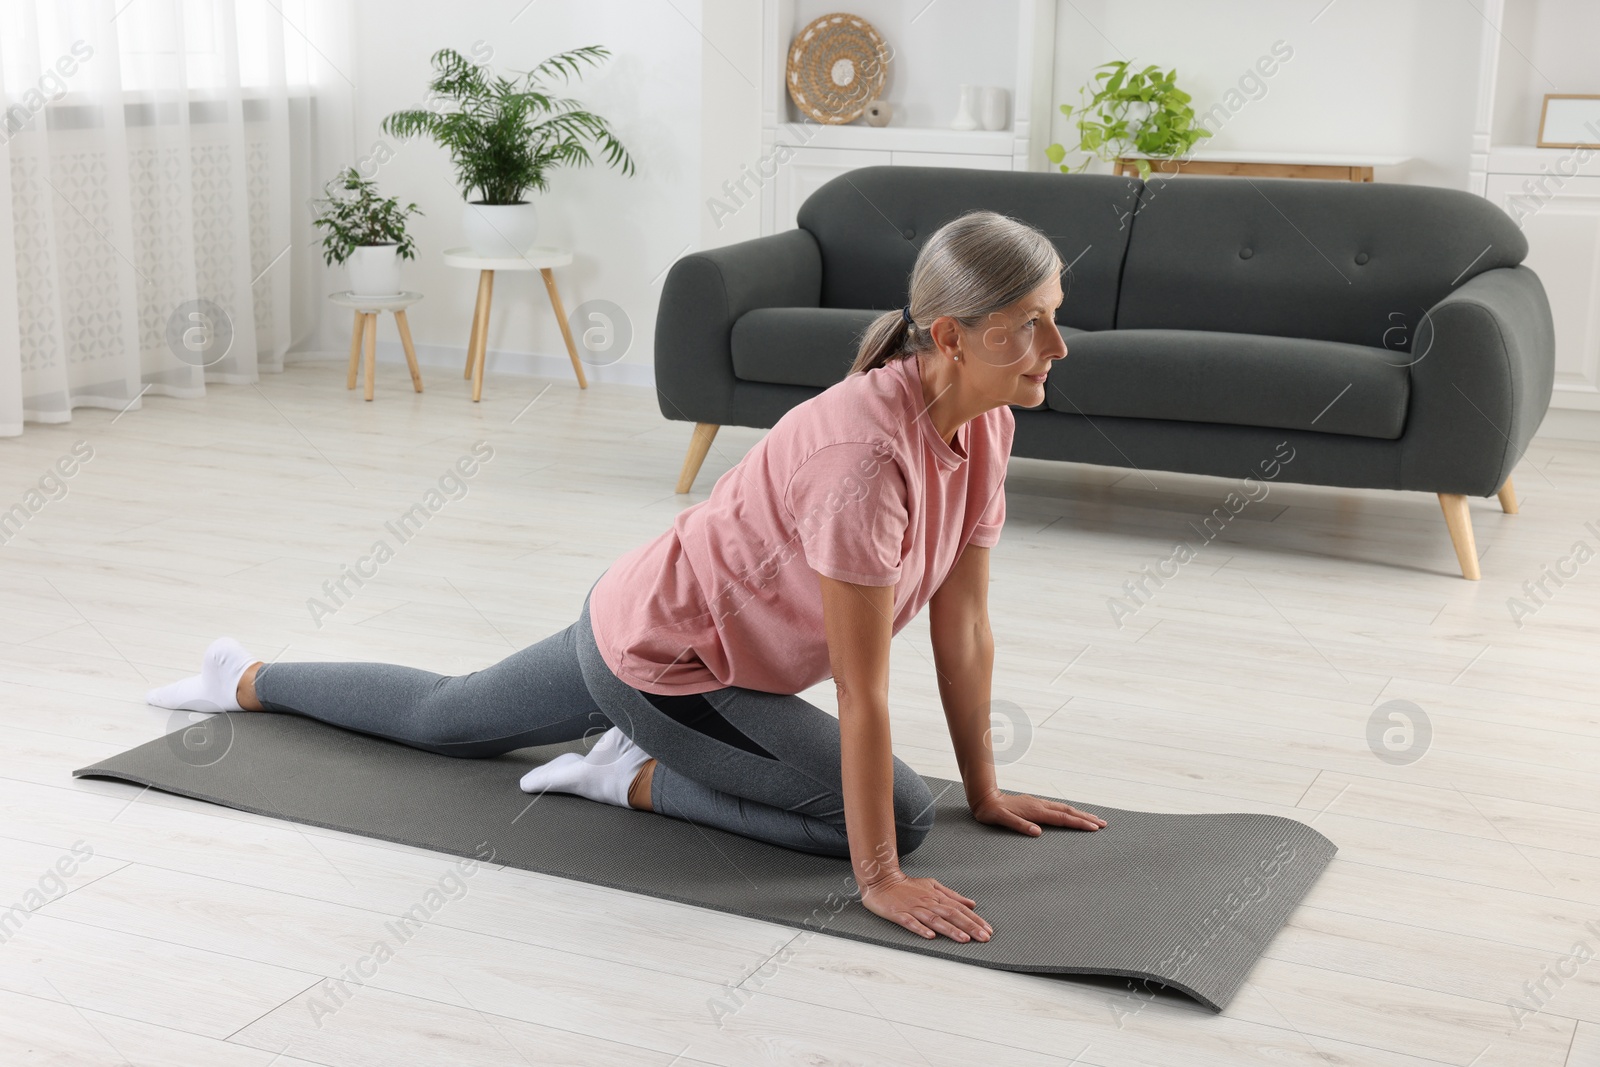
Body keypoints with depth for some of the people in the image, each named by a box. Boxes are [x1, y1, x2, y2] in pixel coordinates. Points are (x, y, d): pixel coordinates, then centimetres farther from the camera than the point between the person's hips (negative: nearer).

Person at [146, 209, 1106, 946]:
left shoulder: (983, 425, -9)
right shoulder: (864, 454, -36)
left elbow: (964, 624, -1)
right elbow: (863, 690, -32)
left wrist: (986, 789, 4)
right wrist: (880, 879, -26)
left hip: (641, 625, 9)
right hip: (659, 664, -9)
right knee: (901, 813, -13)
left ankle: (246, 681, 49)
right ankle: (633, 776, 0)